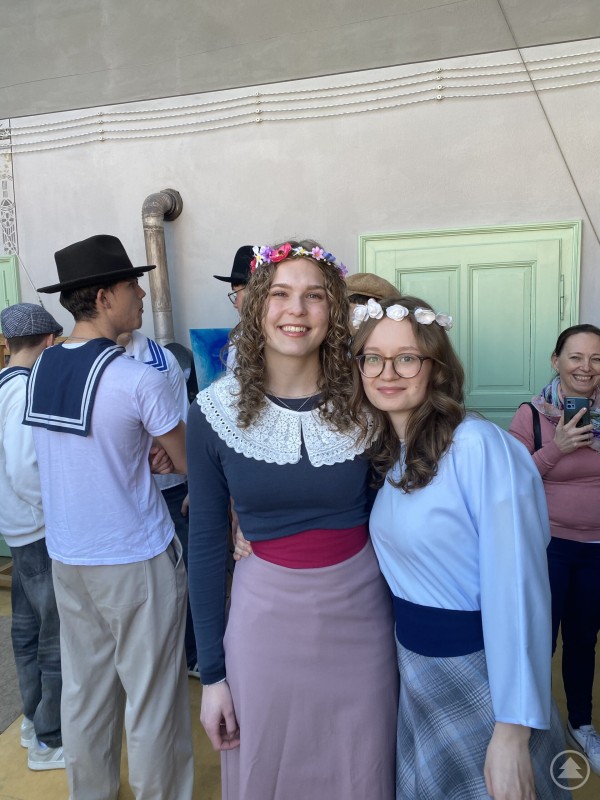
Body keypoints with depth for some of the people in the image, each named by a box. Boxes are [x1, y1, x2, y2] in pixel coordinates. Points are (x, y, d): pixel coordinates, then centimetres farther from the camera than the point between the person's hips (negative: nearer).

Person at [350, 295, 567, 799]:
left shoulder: (480, 447, -25)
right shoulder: (382, 450, -1)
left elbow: (517, 591, -25)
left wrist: (512, 733, -22)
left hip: (478, 672, -6)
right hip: (412, 666, 7)